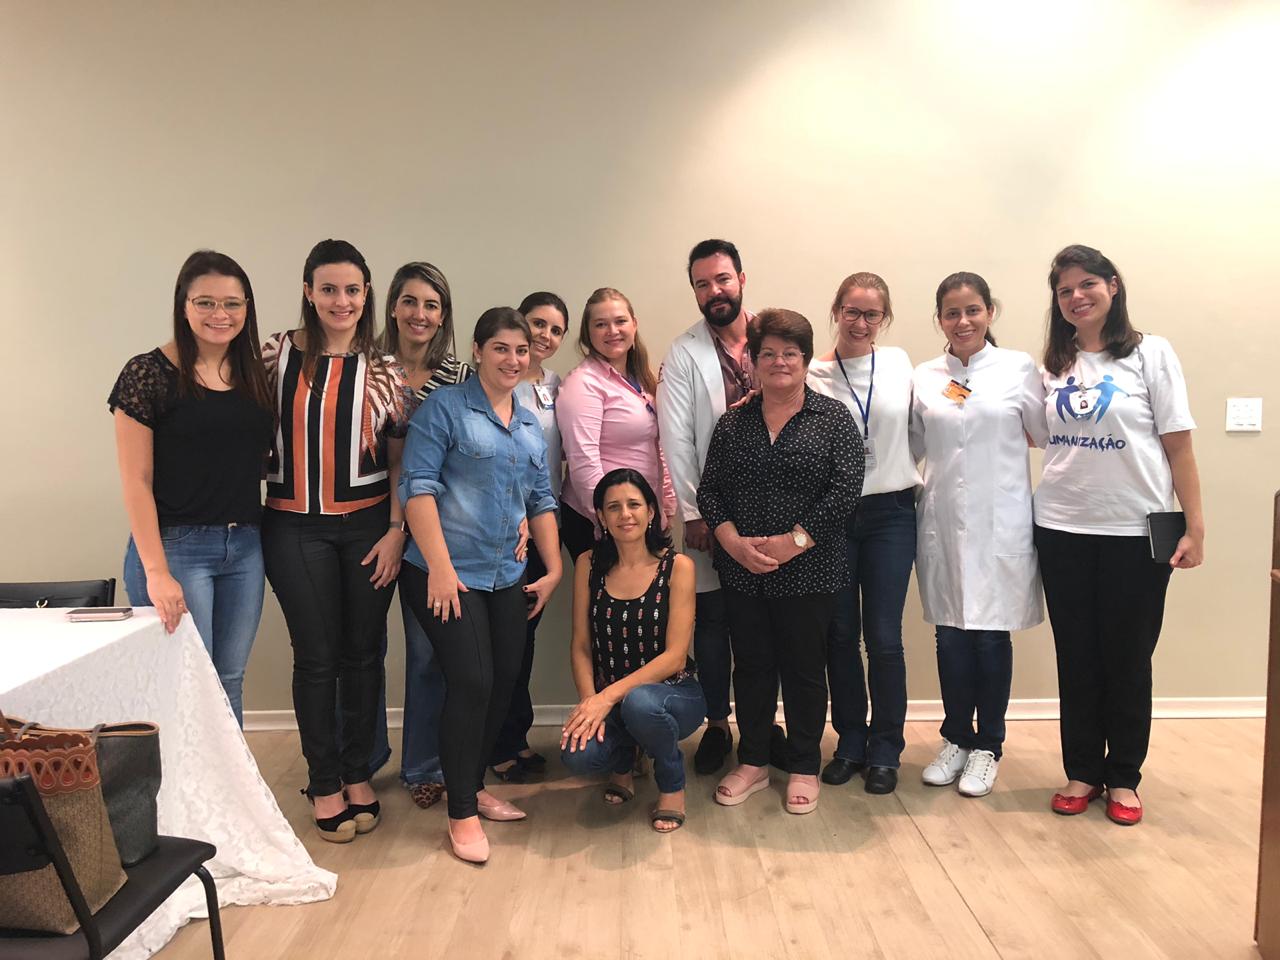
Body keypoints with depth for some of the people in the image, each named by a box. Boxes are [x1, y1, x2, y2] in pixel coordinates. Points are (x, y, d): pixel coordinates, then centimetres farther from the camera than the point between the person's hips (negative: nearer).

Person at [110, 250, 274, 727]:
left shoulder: (254, 374, 8)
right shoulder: (148, 374, -8)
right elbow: (136, 481, -10)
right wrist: (157, 572, -16)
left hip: (245, 546, 5)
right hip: (176, 545, -5)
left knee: (229, 682, 13)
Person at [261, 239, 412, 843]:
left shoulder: (383, 370, 2)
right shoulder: (278, 356, 0)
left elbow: (401, 459, 4)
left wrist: (396, 530, -2)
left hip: (368, 525, 1)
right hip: (295, 527, -1)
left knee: (363, 652, 9)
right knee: (316, 656, 4)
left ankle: (358, 774, 26)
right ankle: (324, 783, 20)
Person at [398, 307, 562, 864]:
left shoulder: (531, 425, 16)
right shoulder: (444, 409, -5)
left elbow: (541, 500, 19)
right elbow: (418, 487, -13)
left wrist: (554, 569, 13)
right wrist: (440, 567, -19)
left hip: (506, 577, 7)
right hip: (448, 574, -7)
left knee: (504, 682, 9)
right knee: (471, 683, -10)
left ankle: (474, 786, 29)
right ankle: (462, 813, 6)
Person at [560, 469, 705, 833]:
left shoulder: (677, 566, -9)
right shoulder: (590, 564, 0)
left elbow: (674, 656, -14)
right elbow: (581, 646, 1)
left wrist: (608, 696, -22)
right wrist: (589, 701, -17)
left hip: (673, 692, -2)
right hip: (608, 699, 2)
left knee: (640, 703, -39)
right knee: (578, 755, -29)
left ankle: (672, 785, -3)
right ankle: (623, 762, 12)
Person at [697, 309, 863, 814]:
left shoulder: (833, 417, -1)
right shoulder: (733, 422, 8)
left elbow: (845, 490, -10)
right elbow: (709, 491, 5)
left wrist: (793, 541, -15)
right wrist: (735, 542, -11)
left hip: (809, 571, -2)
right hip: (742, 571, 3)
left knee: (804, 668, 7)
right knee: (751, 666, 12)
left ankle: (804, 768, 24)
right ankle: (752, 763, 27)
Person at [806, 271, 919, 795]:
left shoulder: (899, 363, 4)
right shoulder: (812, 375, -2)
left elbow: (914, 430, 14)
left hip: (890, 513, 1)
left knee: (884, 636, 2)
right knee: (840, 634, 8)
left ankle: (885, 751, 18)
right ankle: (850, 742, 25)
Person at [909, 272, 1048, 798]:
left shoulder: (1019, 368, 0)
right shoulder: (924, 378, 6)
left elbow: (1046, 435, 5)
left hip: (1000, 522, -2)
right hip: (943, 522, 2)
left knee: (992, 635, 4)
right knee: (951, 634, 9)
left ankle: (987, 746, 21)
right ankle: (956, 739, 27)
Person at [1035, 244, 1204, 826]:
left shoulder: (1151, 354, -1)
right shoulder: (1053, 365, 7)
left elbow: (1178, 446, -4)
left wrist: (1195, 527, -8)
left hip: (1135, 531, -3)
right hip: (1062, 530, 3)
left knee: (1127, 659, 6)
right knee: (1076, 658, 9)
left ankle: (1123, 777, 22)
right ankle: (1082, 771, 23)